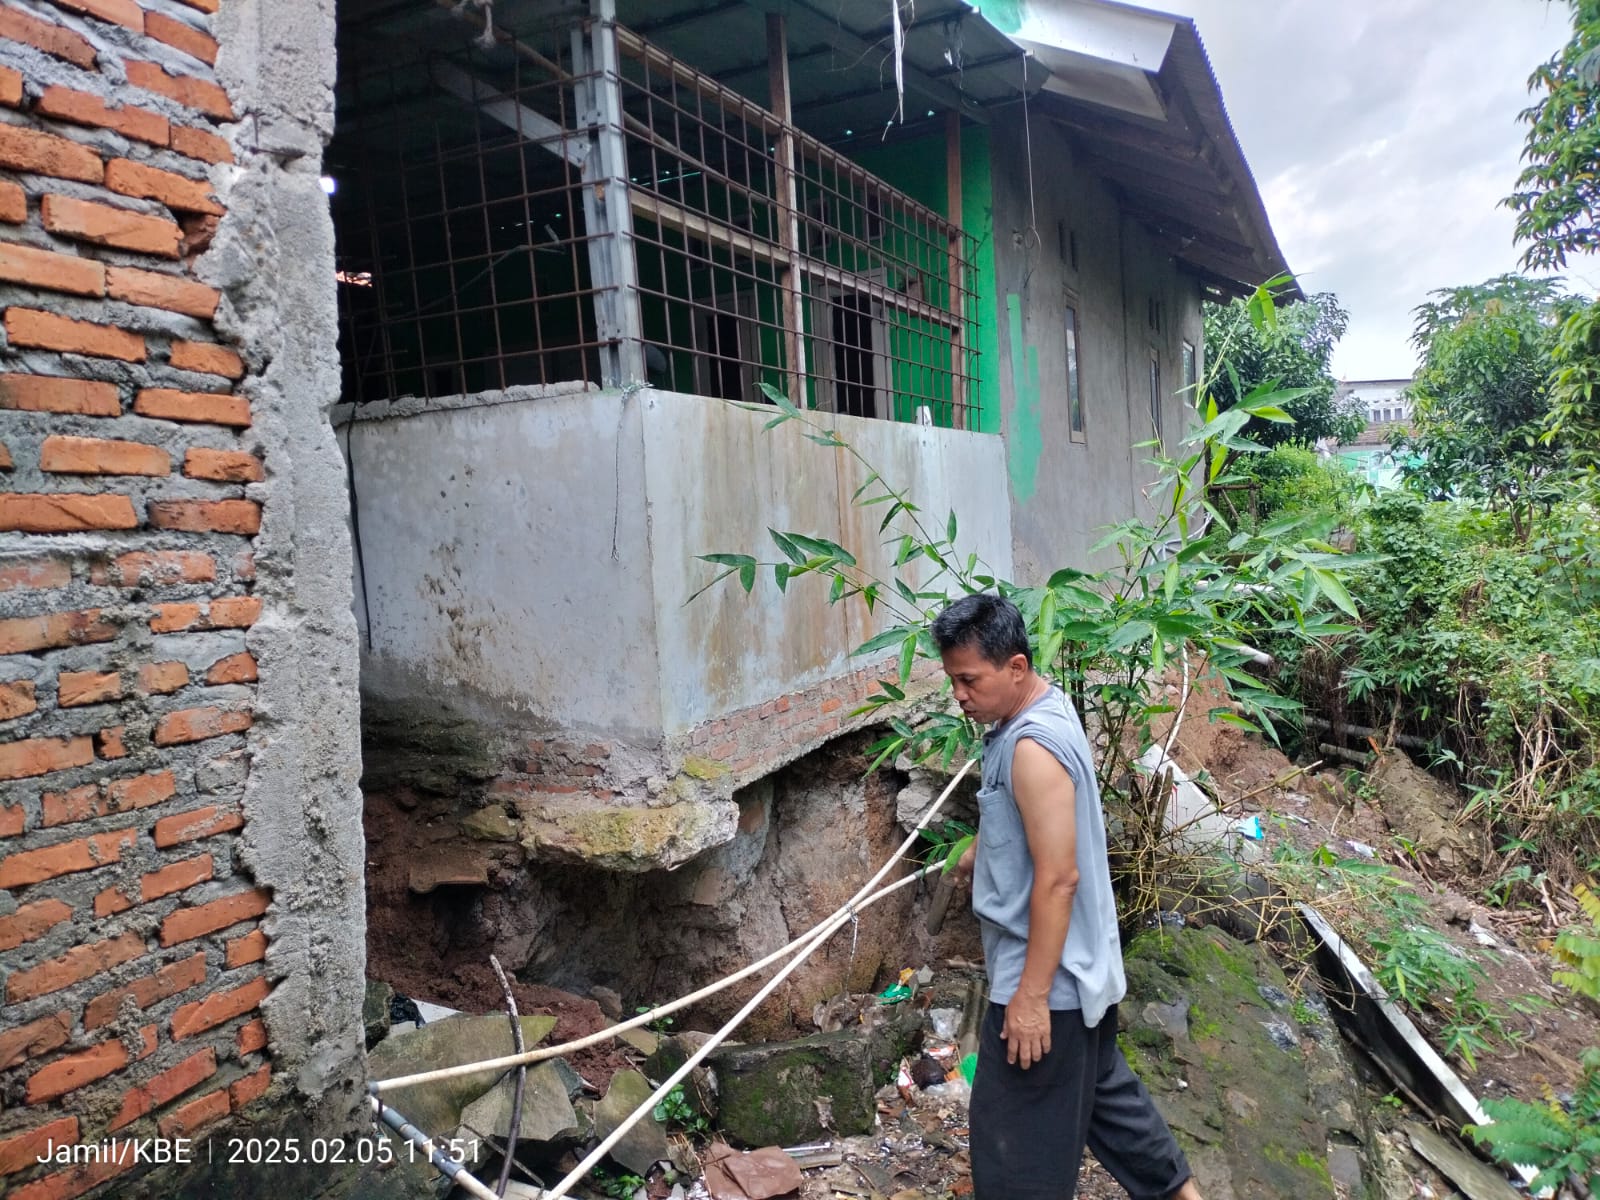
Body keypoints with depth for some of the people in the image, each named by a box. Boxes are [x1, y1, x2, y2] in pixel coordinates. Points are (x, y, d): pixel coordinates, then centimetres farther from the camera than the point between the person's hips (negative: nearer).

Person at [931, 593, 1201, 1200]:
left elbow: (1058, 877, -28)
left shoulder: (1034, 747, -28)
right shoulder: (1039, 709, 3)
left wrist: (1032, 995, -23)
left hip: (1048, 974, -10)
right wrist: (979, 850, 34)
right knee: (1100, 1085, 27)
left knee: (1018, 1133, 7)